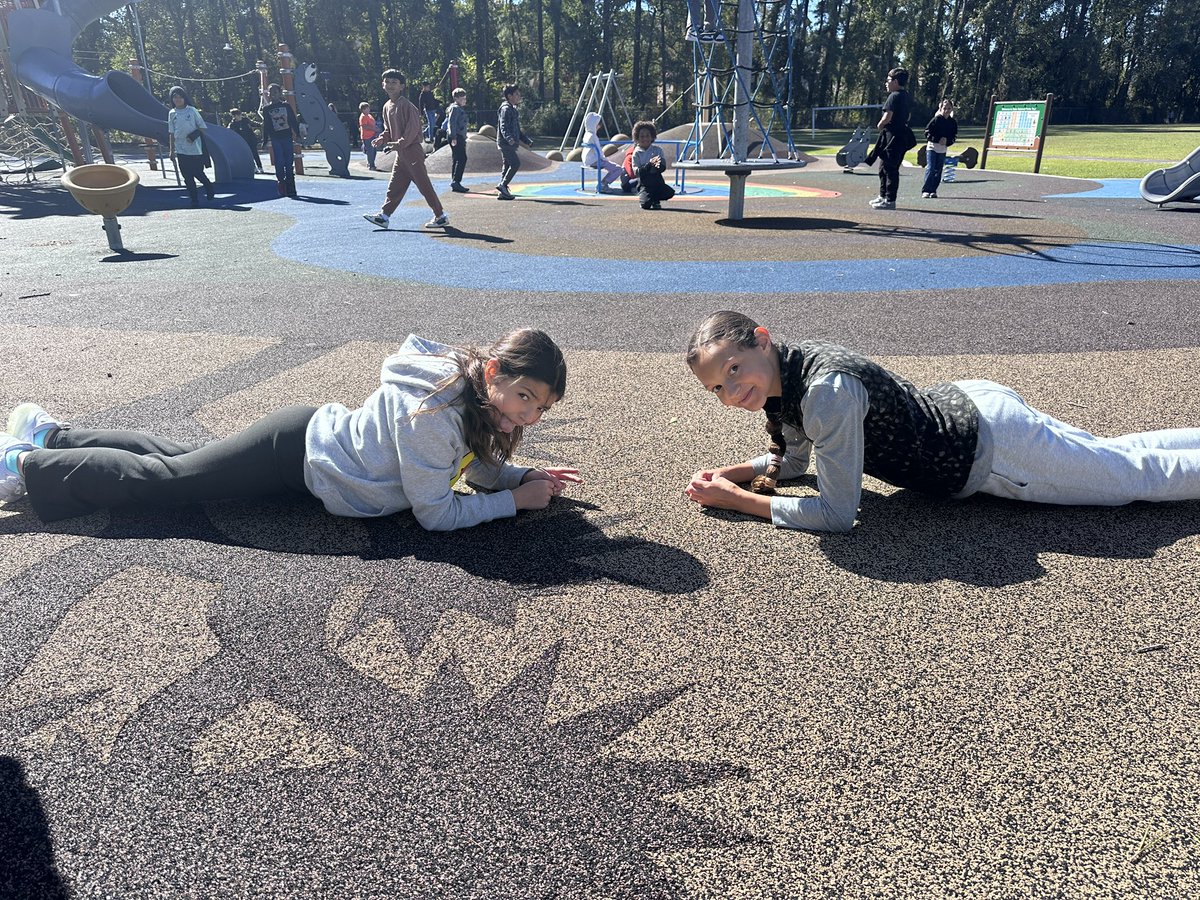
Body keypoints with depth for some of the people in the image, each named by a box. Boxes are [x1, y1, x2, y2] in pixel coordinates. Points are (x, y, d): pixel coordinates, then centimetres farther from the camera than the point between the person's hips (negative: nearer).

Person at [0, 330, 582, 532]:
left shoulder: (474, 396, -7)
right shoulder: (430, 411, -33)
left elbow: (476, 464, 7)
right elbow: (435, 513, -28)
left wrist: (528, 476, -7)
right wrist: (515, 500, -21)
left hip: (316, 434, 8)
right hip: (296, 452, -8)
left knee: (179, 460, 22)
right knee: (162, 478, 7)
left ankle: (51, 434, 40)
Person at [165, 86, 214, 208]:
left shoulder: (192, 110, -1)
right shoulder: (172, 113, 7)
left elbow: (203, 128, 1)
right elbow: (171, 133, 10)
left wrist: (193, 135, -13)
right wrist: (171, 150, 6)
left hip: (195, 149, -3)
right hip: (181, 150, 3)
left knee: (197, 172, -2)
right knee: (187, 176, 1)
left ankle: (208, 186, 29)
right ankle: (194, 200, 7)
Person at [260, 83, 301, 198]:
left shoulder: (286, 106, 7)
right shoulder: (266, 109, 8)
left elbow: (294, 121, 7)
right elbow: (266, 126, 9)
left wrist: (297, 134, -2)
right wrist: (265, 140, 5)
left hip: (287, 137, 0)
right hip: (275, 139, 0)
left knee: (289, 163, 0)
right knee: (279, 163, -4)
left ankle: (291, 189, 5)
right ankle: (282, 188, 2)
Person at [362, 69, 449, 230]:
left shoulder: (405, 104, -11)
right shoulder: (387, 107, 14)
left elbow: (413, 128, -17)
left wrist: (400, 144, -23)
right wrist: (382, 139, 3)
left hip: (412, 151, -8)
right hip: (400, 154, 8)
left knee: (424, 184, -5)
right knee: (394, 186, 8)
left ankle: (441, 216, 2)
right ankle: (384, 216, 11)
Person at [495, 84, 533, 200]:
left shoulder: (513, 109, 21)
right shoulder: (506, 109, -11)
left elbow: (517, 129, 29)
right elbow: (503, 127, -22)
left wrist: (527, 141, 28)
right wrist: (509, 138, -39)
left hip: (510, 144, 10)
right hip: (505, 143, -10)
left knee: (508, 166, 9)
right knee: (515, 163, -16)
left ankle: (502, 192, 10)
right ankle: (502, 185, -11)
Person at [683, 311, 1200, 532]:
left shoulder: (827, 389, -36)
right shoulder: (783, 371, -10)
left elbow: (837, 515, -31)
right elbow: (792, 460, 6)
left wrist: (737, 500, -27)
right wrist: (731, 474, -10)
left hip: (991, 444, -7)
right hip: (965, 404, 7)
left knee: (1141, 472, 15)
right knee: (1114, 458, 27)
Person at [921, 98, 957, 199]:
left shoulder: (953, 122, 6)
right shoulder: (936, 119, -6)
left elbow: (954, 136, 11)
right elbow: (927, 132, -9)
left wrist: (947, 141, -10)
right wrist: (938, 139, -17)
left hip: (943, 149, 5)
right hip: (932, 147, -5)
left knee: (938, 171, 5)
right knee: (930, 169, -11)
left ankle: (933, 191, 10)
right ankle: (925, 191, -10)